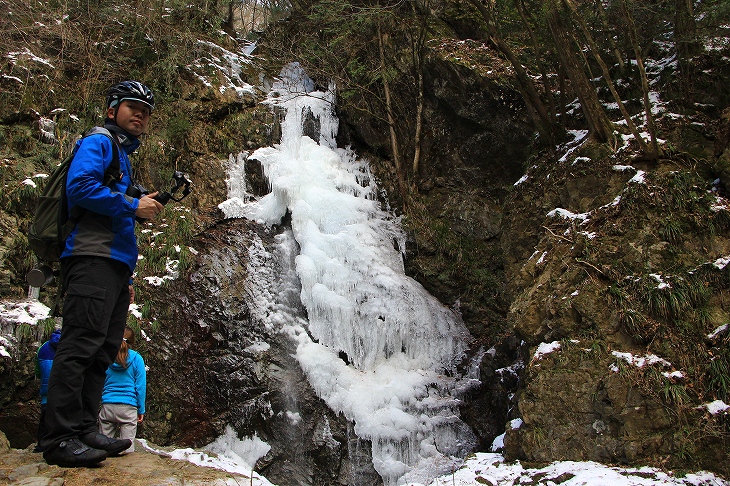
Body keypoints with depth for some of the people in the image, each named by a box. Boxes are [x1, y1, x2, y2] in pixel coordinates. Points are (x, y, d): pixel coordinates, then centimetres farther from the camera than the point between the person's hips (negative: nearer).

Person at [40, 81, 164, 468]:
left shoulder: (122, 155, 30)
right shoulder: (98, 142, 3)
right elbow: (79, 185, -18)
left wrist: (126, 279, 22)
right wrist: (134, 206, -11)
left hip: (114, 265, 10)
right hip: (92, 260, -10)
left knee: (103, 351, 7)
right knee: (80, 345, -15)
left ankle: (83, 431, 10)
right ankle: (59, 438, -14)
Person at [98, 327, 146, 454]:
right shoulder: (136, 358, 0)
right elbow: (140, 386, 0)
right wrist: (141, 410, 7)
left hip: (107, 406, 2)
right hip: (128, 408, -2)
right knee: (127, 448, 1)